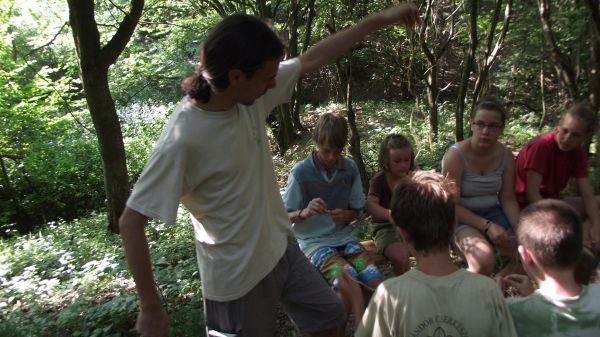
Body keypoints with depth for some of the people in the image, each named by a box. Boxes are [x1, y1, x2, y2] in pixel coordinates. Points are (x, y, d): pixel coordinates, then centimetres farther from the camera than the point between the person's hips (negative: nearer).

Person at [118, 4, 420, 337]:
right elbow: (130, 223, -23)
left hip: (280, 249, 7)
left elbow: (312, 58, 1)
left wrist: (380, 19, 4)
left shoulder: (249, 94, -10)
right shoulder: (182, 140, -29)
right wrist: (150, 308, -17)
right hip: (237, 276, -7)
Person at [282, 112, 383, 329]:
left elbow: (358, 210, 10)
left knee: (377, 282, -16)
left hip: (344, 237, 4)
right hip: (313, 241, -4)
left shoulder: (350, 168, -1)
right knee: (351, 285, -28)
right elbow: (284, 216, -4)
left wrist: (346, 215, -13)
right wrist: (304, 213, -25)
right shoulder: (300, 172, -11)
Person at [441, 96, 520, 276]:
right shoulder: (455, 155, -19)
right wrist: (486, 226, -26)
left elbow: (508, 199, 3)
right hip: (461, 217, -6)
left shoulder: (506, 155, -3)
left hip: (493, 213, 6)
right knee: (485, 261, -31)